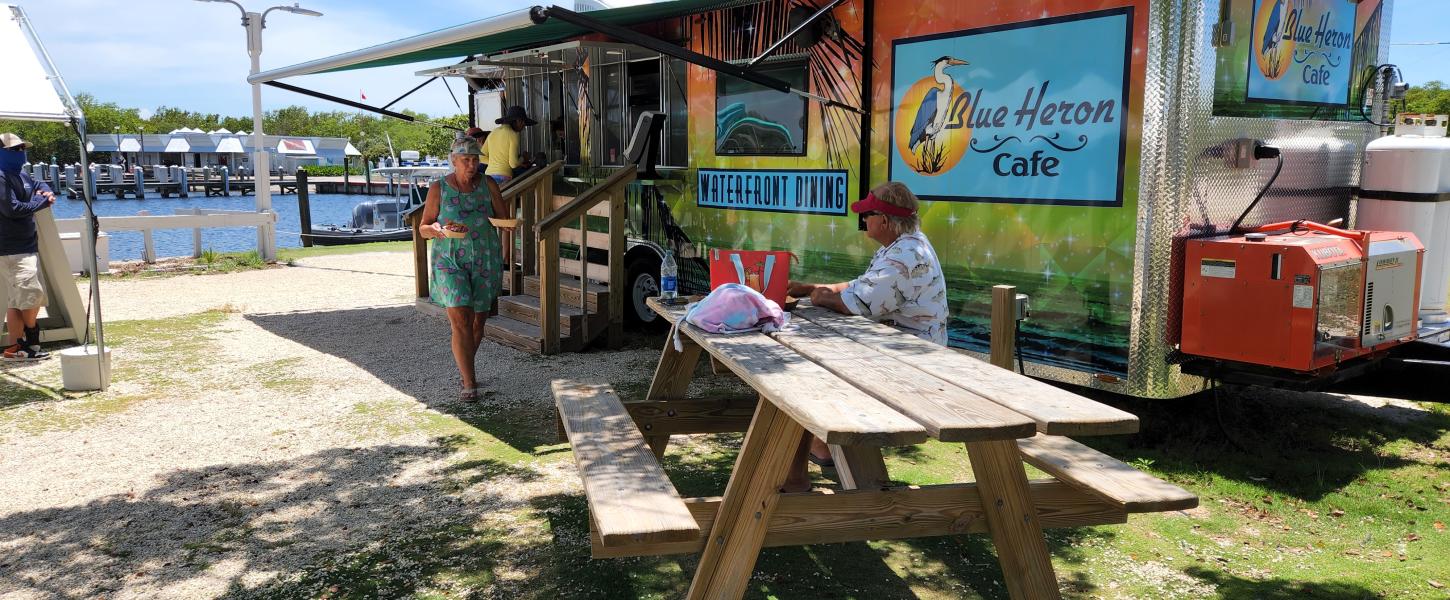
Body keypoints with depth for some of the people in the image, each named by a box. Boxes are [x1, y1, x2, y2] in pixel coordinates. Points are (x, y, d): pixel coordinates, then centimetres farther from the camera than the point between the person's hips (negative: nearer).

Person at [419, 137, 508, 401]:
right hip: (450, 261, -3)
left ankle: (465, 370, 35)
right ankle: (469, 384, -9)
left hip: (485, 261, 3)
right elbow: (423, 228, 3)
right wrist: (436, 229, -20)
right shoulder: (438, 189, -2)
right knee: (460, 321, -13)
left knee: (478, 321, 12)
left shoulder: (488, 185, 3)